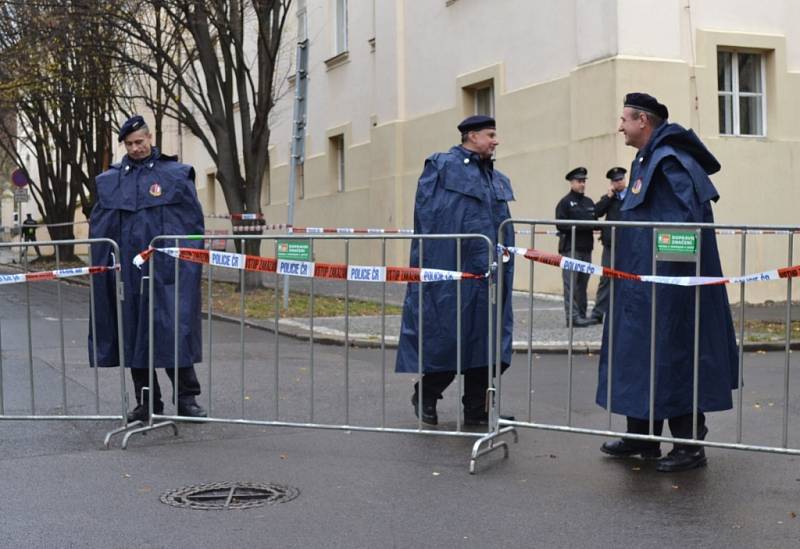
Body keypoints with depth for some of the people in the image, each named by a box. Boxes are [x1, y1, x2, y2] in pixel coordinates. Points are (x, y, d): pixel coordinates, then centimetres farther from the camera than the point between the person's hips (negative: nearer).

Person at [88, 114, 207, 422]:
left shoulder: (176, 174, 3)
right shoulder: (109, 181, 12)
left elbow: (194, 221, 2)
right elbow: (99, 228, 15)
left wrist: (188, 263, -5)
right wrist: (102, 264, 5)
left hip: (167, 270, -3)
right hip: (127, 271, 4)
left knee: (174, 331, -7)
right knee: (134, 335, 6)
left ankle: (187, 399, 2)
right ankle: (146, 402, 15)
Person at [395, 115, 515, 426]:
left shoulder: (498, 180, 17)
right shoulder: (442, 167, -2)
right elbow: (425, 216, -7)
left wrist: (505, 268, 12)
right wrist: (428, 266, -13)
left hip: (488, 272, 6)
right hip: (451, 271, -6)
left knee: (484, 338, 6)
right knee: (447, 336, -2)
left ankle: (476, 410, 15)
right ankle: (425, 396, 19)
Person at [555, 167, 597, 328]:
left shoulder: (589, 202, 17)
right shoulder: (565, 202, -3)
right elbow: (561, 225, -12)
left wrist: (593, 224, -4)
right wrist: (580, 226, -19)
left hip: (586, 248, 7)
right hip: (571, 248, -6)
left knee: (583, 283, 9)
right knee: (571, 284, -8)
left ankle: (581, 315, 14)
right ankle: (572, 317, -8)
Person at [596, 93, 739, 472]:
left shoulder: (670, 162, -15)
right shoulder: (645, 161, 15)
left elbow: (692, 218, -22)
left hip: (667, 281, -10)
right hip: (643, 282, 10)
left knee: (672, 355, -3)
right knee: (640, 354, 14)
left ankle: (690, 445, 7)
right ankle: (642, 437, 24)